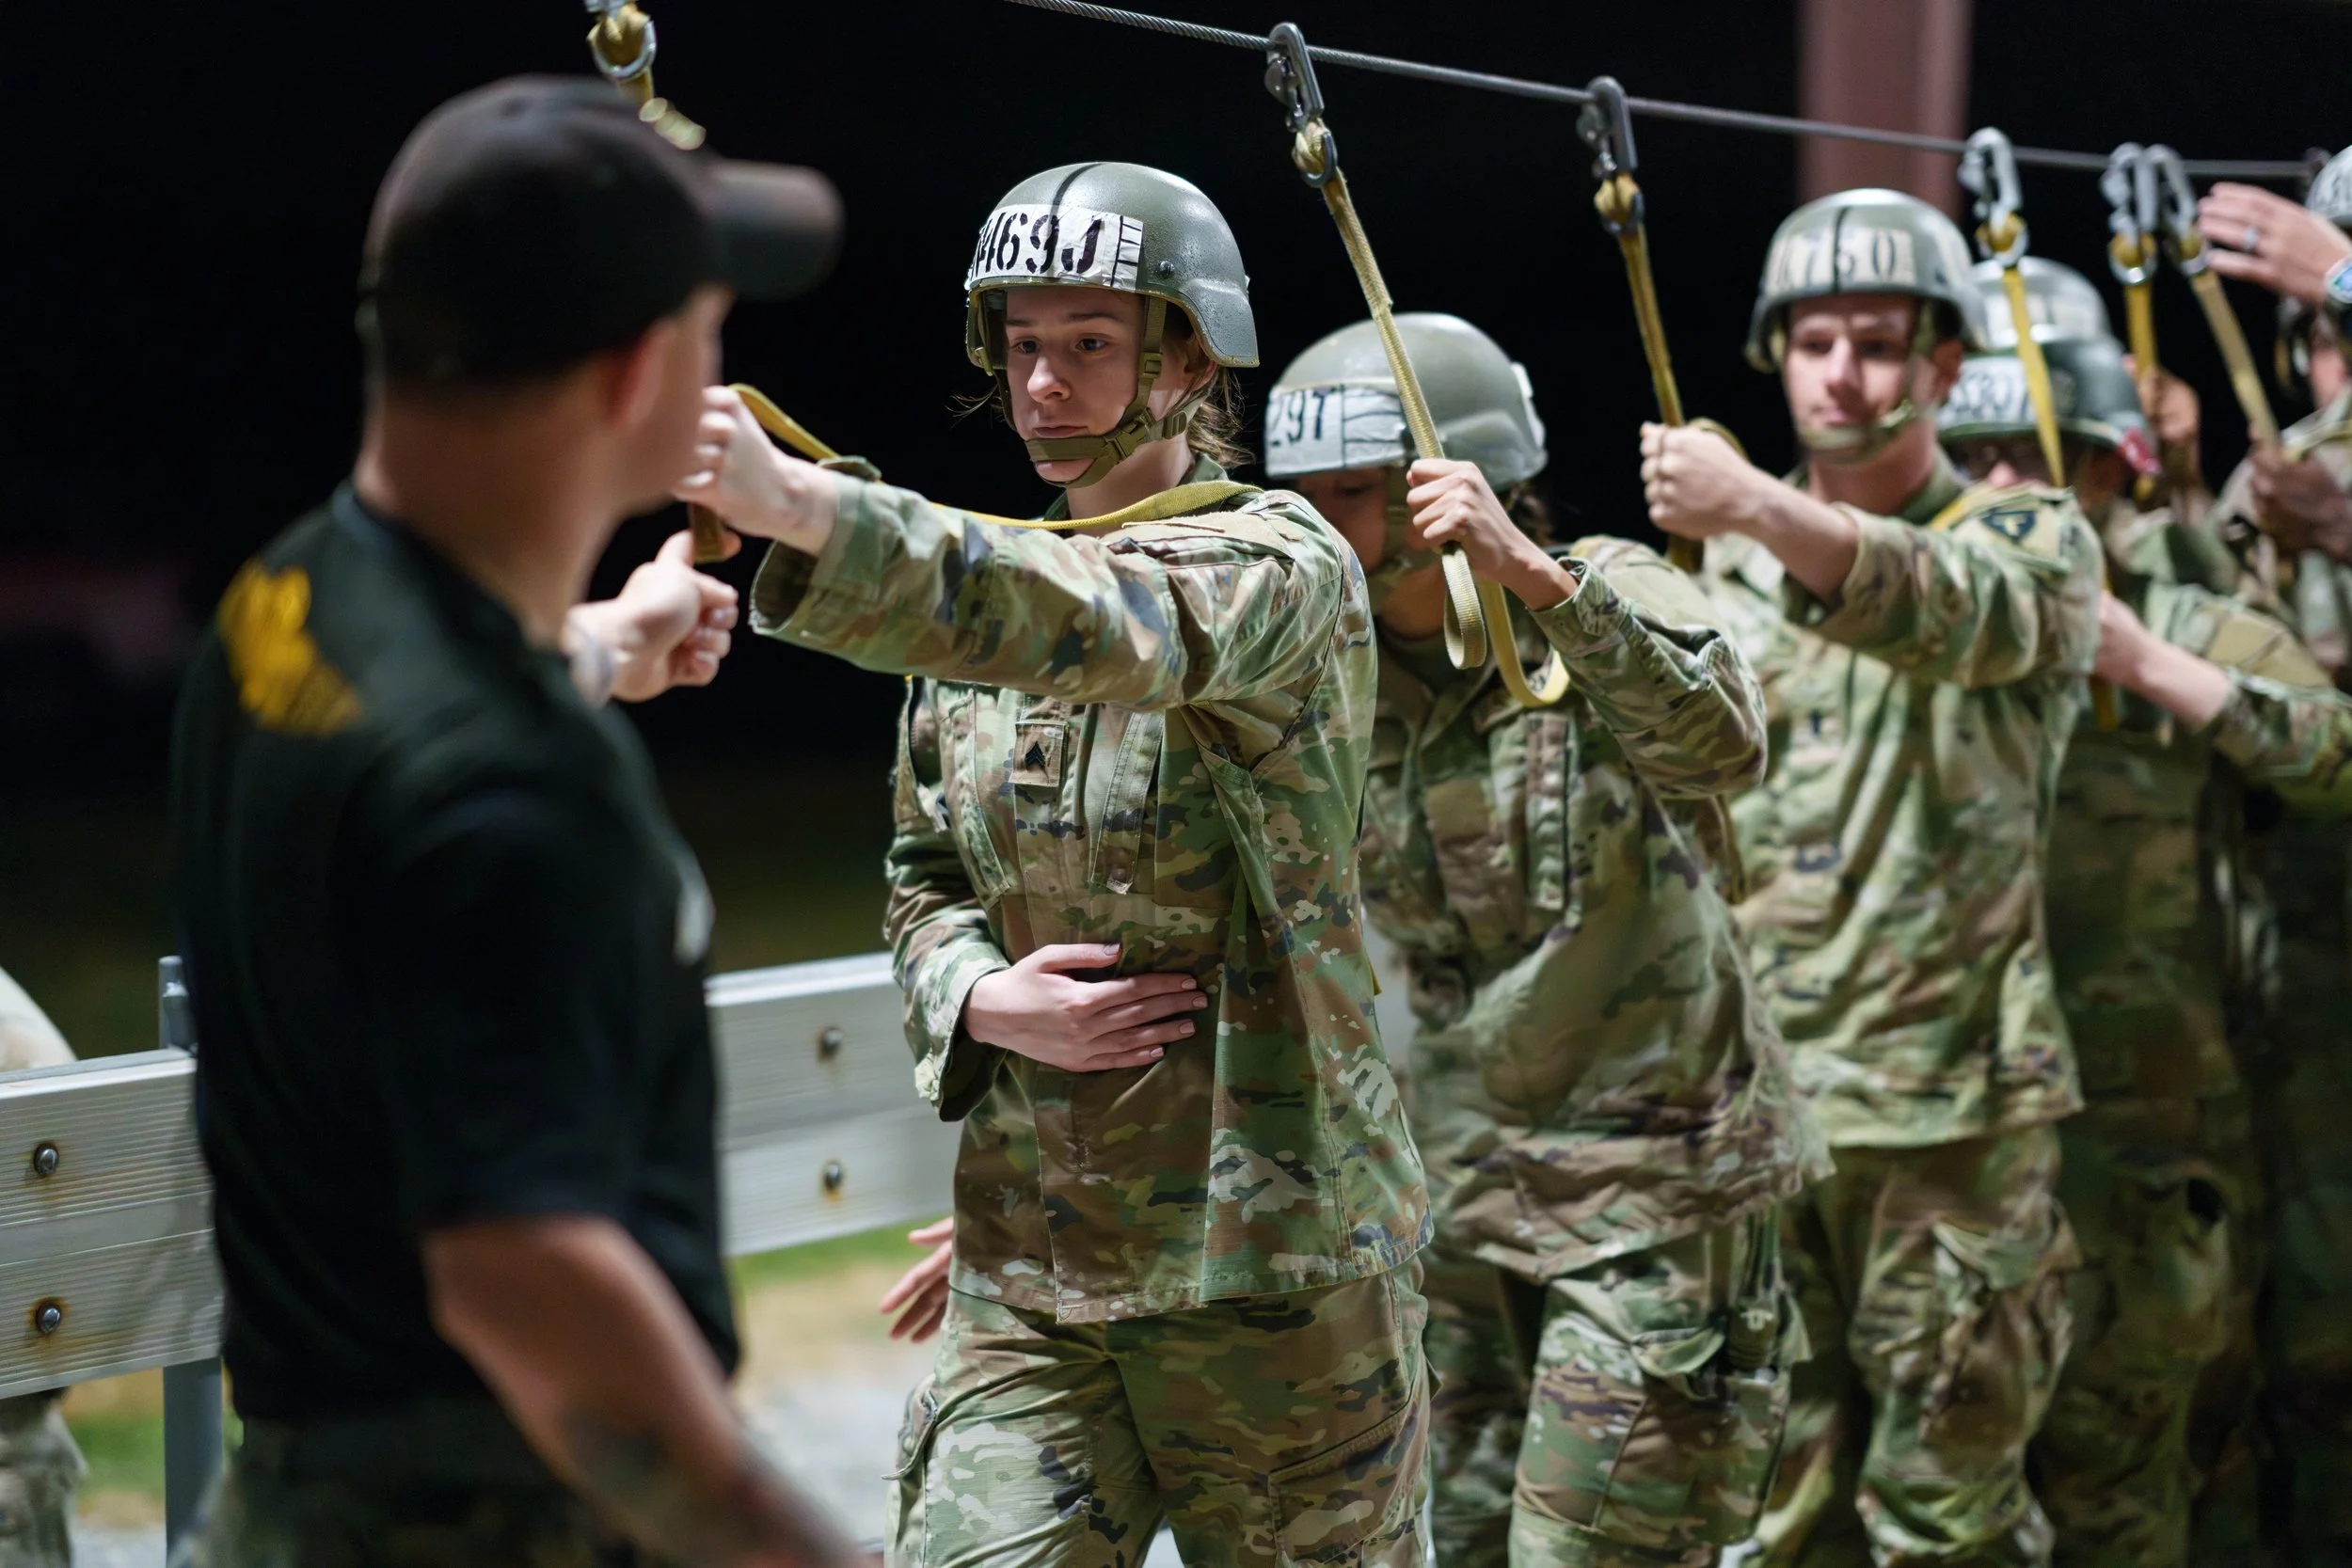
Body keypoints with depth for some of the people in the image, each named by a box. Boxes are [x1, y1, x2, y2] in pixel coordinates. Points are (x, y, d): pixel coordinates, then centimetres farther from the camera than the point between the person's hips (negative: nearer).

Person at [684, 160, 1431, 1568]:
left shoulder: (1283, 568, -10)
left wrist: (797, 506, -46)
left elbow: (1096, 626, -32)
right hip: (1027, 1283, 5)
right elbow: (926, 874, 20)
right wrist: (981, 998, -5)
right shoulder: (991, 577, 10)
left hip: (1271, 1276, -5)